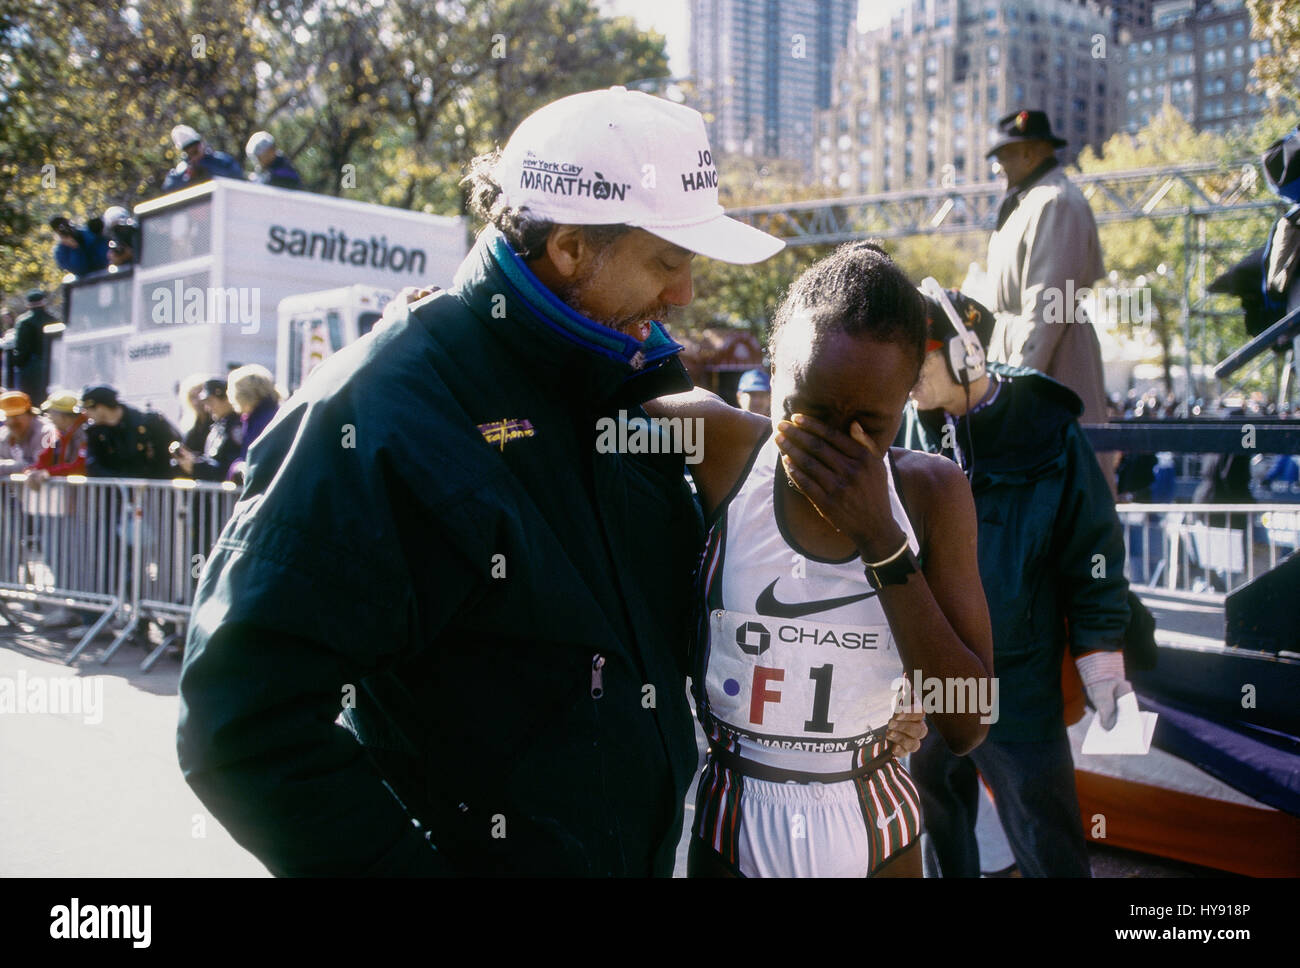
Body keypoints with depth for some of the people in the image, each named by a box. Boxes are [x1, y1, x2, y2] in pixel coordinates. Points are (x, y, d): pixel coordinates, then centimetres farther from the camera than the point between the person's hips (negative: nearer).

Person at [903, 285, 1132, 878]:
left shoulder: (1047, 433, -12)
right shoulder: (918, 427, -1)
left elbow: (1094, 550, -6)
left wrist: (1099, 658, -7)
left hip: (1017, 686, -4)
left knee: (1045, 848, 4)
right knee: (938, 828, 21)